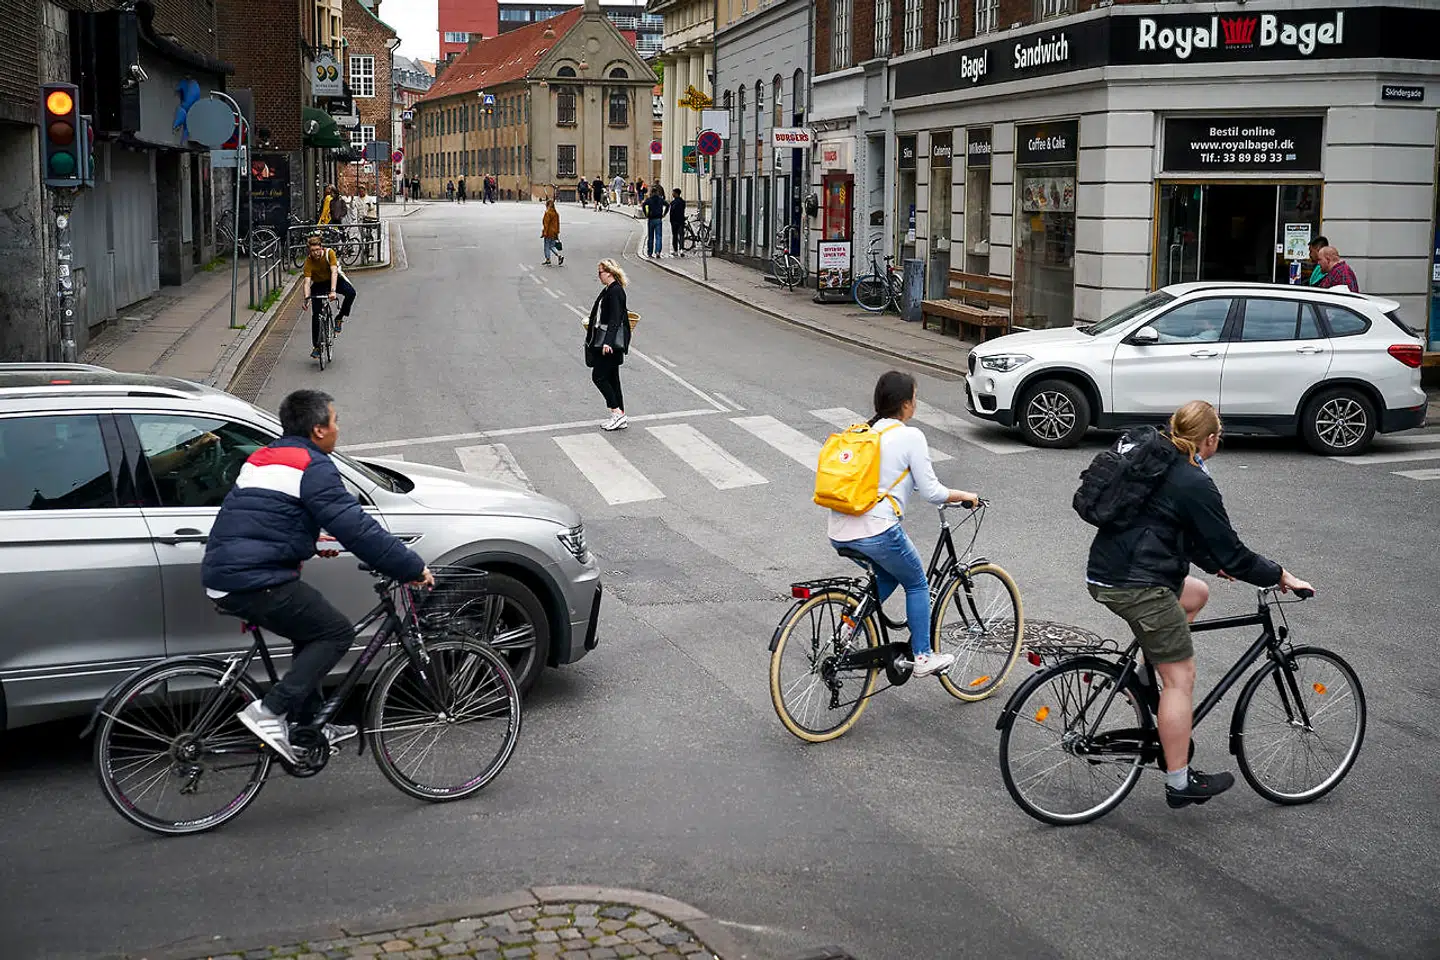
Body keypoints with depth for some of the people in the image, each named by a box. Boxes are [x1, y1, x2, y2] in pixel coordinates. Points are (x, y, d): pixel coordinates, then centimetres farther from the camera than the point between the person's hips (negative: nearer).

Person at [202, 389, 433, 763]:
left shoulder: (264, 458, 20)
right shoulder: (313, 468, -10)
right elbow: (359, 529, -13)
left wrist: (309, 541, 39)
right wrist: (413, 568, -7)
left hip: (222, 576, 10)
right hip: (256, 581, -10)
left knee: (312, 629, 23)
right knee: (337, 632, 0)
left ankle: (309, 724, 27)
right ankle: (269, 711, -8)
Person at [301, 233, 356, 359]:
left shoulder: (329, 253, -24)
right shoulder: (309, 262, -22)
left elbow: (334, 272, -33)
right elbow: (307, 282, -28)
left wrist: (333, 291, -47)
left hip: (333, 280, 0)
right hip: (319, 284, 1)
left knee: (351, 293, -31)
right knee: (316, 315, -7)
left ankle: (339, 318, -11)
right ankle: (316, 347, 3)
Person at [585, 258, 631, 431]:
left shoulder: (615, 291, -16)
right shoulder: (608, 290, 13)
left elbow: (615, 319, -23)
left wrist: (607, 342, -30)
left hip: (610, 343, -10)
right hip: (604, 341, 10)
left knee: (599, 376, -7)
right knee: (611, 378, 11)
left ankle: (617, 413, -3)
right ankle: (620, 418, 15)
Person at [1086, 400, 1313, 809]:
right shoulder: (1195, 484, -13)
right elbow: (1232, 552, -9)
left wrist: (1215, 563, 30)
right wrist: (1280, 576, 3)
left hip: (1104, 573, 9)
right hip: (1138, 586, -9)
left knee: (1197, 593, 28)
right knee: (1180, 678, 1)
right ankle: (1180, 783, 6)